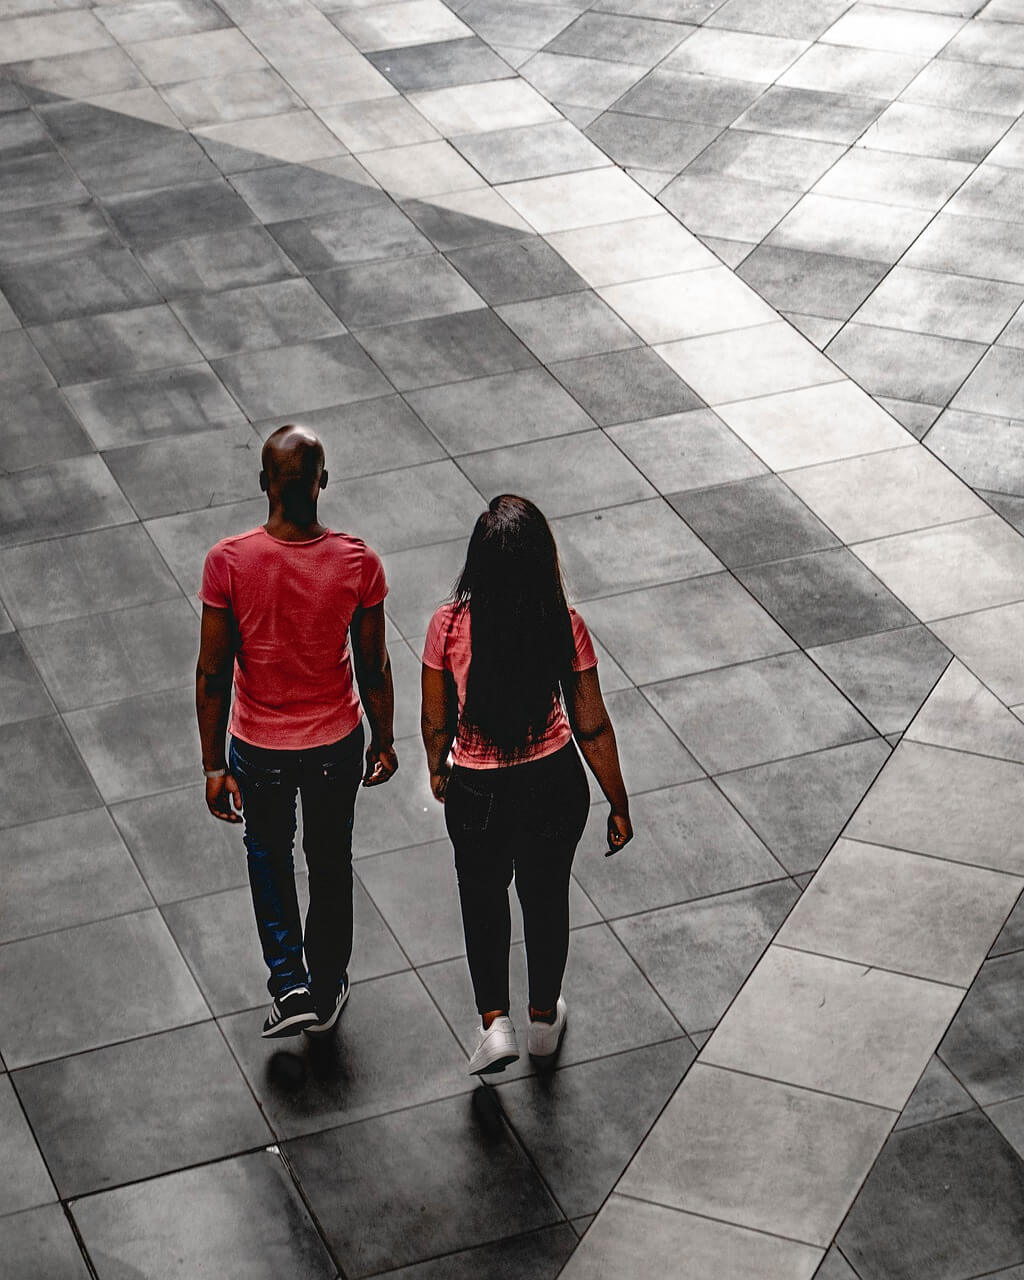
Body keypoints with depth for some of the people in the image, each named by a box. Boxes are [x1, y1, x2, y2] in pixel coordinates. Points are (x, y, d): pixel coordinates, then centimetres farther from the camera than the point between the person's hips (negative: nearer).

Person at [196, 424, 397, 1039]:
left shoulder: (228, 562, -23)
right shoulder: (359, 562, -21)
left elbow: (213, 674, -16)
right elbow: (374, 668, -9)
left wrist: (214, 766, -4)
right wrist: (385, 740, 8)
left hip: (259, 746, -1)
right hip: (338, 742, 1)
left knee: (269, 851, 27)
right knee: (331, 860, 24)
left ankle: (290, 986, 19)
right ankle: (327, 990, 41)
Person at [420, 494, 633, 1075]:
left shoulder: (450, 625, -21)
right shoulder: (566, 626, -19)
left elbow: (436, 721, -7)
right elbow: (593, 728, -10)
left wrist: (438, 769, 15)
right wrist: (619, 805, 3)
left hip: (477, 791, -1)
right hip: (555, 786, 1)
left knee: (484, 899, 25)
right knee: (547, 897, 25)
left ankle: (495, 1021, 17)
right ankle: (545, 1017, 43)